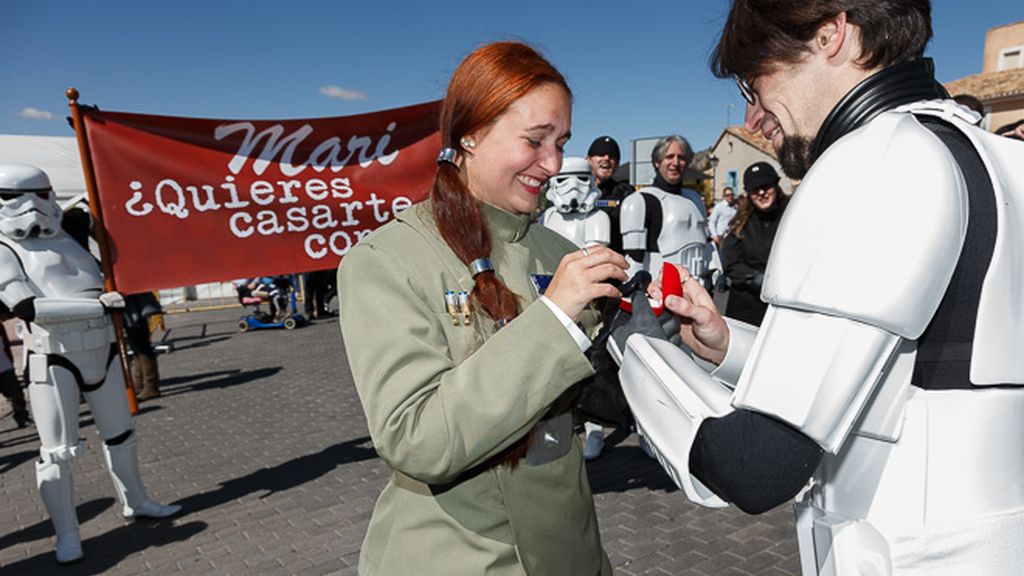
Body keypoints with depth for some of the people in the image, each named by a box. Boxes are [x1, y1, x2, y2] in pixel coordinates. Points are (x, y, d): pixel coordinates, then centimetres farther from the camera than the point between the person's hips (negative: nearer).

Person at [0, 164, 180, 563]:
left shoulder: (65, 239, 10)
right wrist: (98, 305, -26)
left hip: (102, 353, 7)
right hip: (53, 362, -7)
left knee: (120, 434, 17)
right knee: (58, 451, 1)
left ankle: (135, 503, 34)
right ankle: (67, 534, 15)